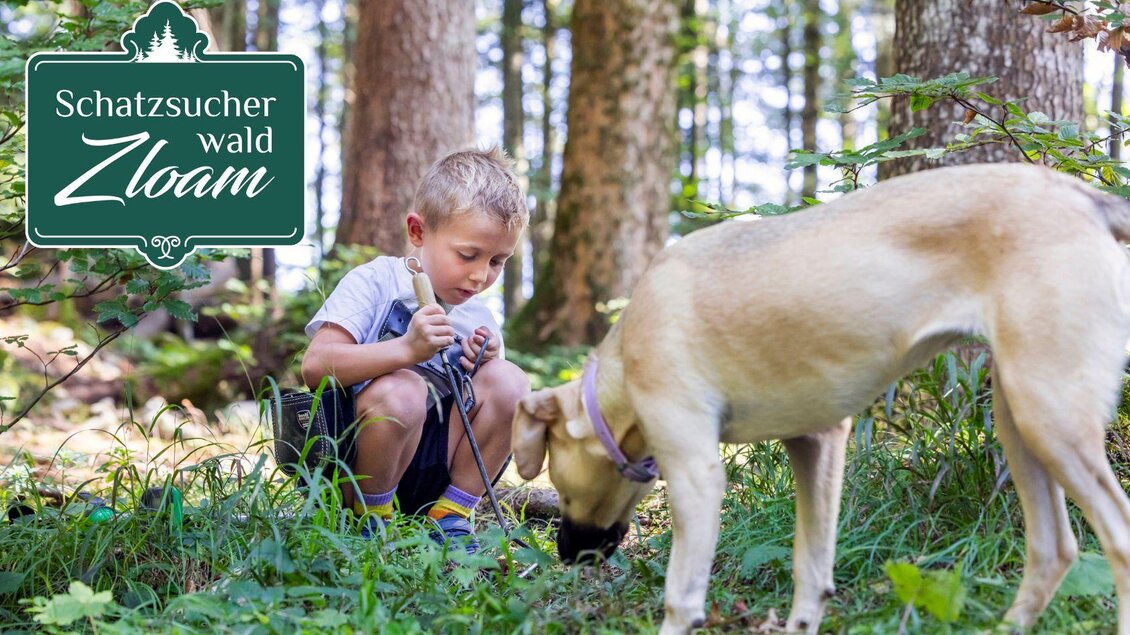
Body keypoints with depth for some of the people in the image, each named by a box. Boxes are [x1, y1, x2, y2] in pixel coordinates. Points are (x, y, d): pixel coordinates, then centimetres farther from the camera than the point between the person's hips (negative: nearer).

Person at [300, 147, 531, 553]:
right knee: (401, 390, -34)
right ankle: (371, 518, -11)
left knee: (509, 381, -11)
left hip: (431, 468, 5)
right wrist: (406, 349, -34)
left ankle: (451, 515, -3)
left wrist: (489, 364, -7)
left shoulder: (478, 318, 10)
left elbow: (493, 405, 15)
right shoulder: (373, 284, -7)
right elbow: (315, 365, -22)